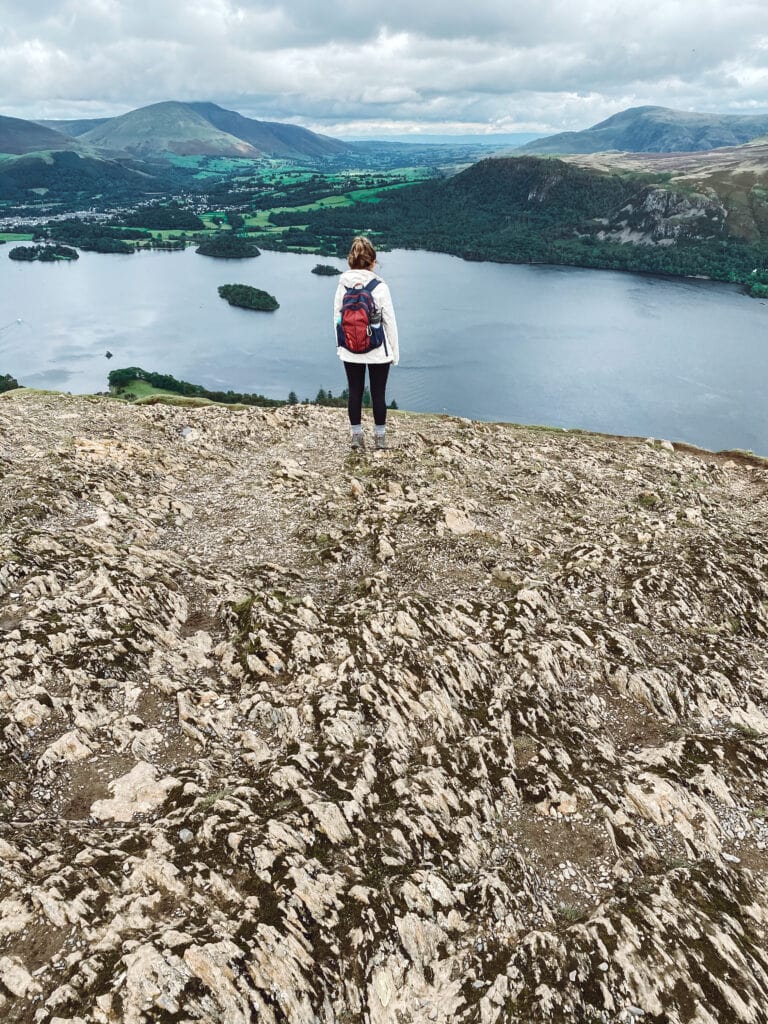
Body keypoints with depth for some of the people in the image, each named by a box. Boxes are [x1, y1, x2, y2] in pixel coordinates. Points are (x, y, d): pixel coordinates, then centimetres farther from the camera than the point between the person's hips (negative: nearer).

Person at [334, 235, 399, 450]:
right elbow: (390, 321, -9)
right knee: (378, 394, 10)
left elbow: (337, 318, 1)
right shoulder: (380, 287, -14)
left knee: (355, 393, 12)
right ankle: (380, 437, 21)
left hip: (350, 352, 2)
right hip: (378, 351, -2)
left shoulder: (342, 286, -5)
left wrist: (340, 346, 14)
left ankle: (356, 437, 20)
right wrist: (395, 352, 2)